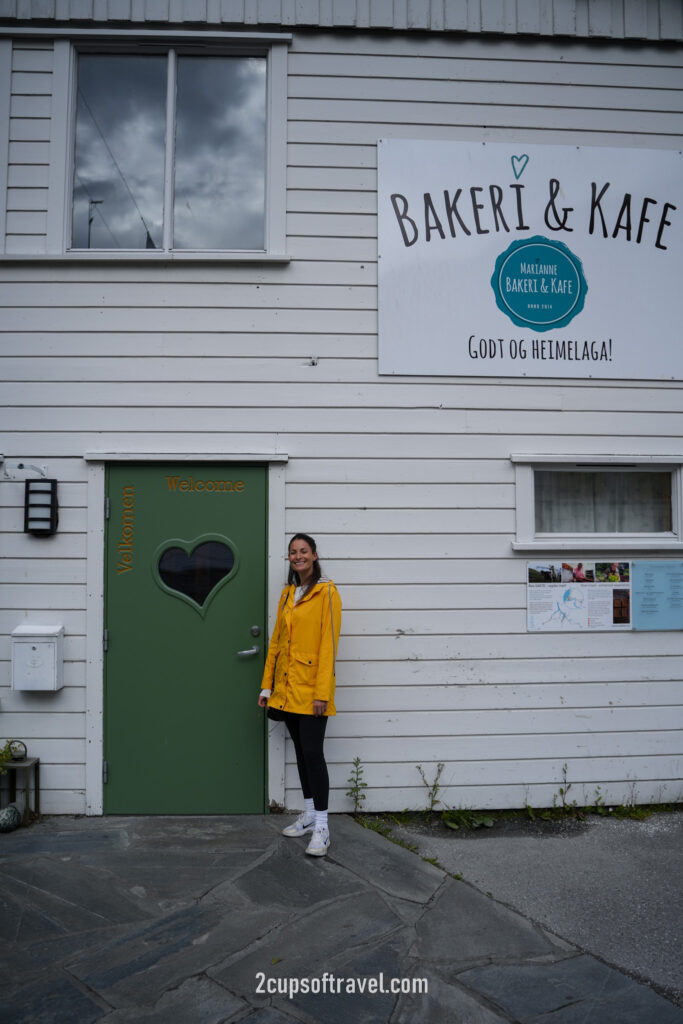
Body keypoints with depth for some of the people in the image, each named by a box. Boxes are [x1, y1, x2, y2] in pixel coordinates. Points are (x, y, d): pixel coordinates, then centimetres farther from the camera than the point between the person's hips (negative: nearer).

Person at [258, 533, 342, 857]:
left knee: (312, 753, -6)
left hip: (311, 688, -6)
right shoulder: (287, 595, 13)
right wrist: (267, 685, 13)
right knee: (301, 752, 14)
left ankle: (321, 827, 4)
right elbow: (276, 641, 15)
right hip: (286, 687, 7)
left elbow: (328, 643, -13)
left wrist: (322, 691, -17)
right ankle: (308, 814, 26)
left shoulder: (326, 592, -8)